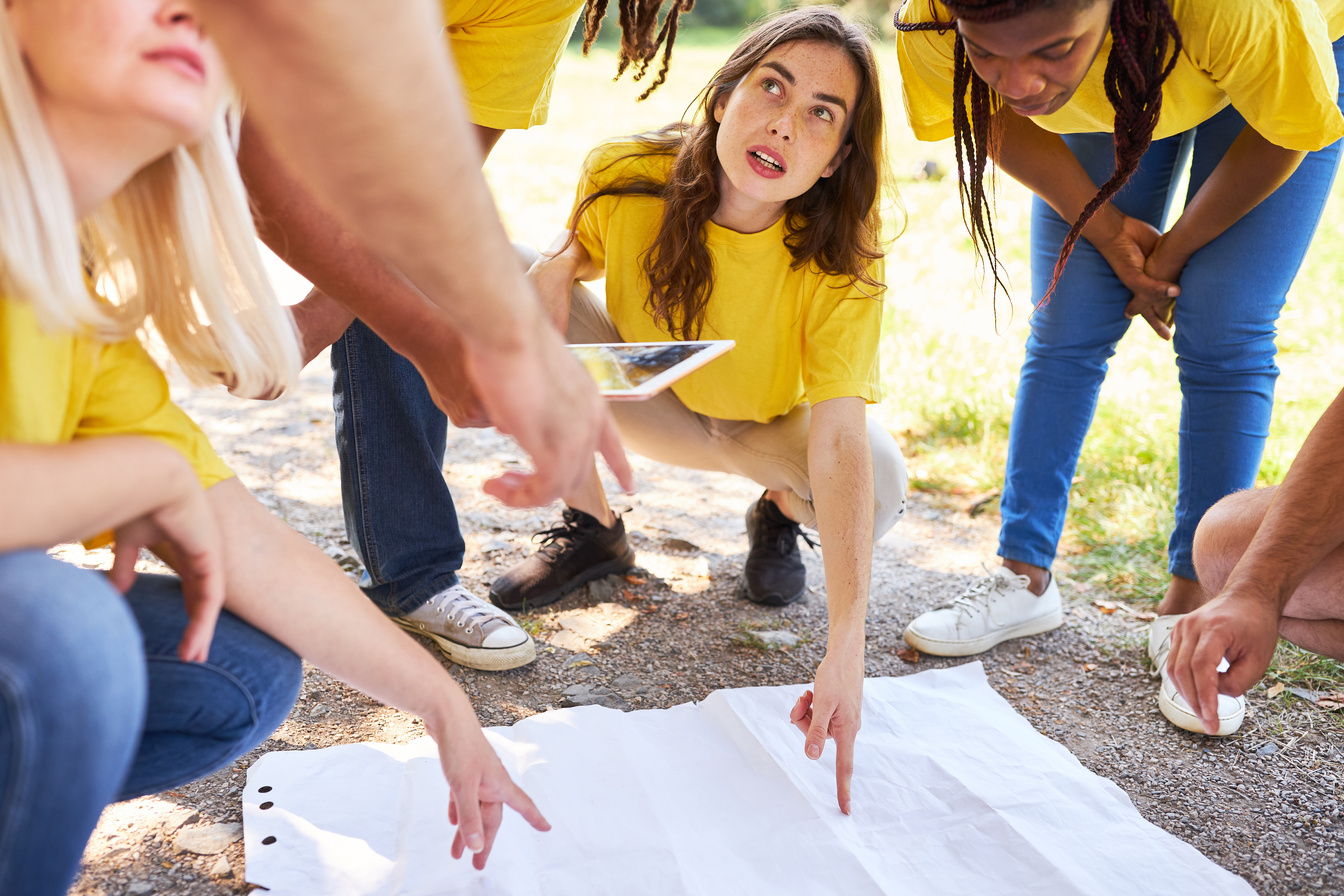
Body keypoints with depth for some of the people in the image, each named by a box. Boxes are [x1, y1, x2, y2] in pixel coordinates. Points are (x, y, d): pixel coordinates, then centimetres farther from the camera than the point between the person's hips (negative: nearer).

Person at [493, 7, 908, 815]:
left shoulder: (840, 261, -31)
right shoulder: (629, 178, -27)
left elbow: (839, 444, -40)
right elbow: (568, 261, -4)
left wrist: (846, 654, -50)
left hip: (771, 424, -1)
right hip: (647, 401, 2)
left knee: (882, 486, -34)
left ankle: (779, 510, 7)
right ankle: (593, 529, -4)